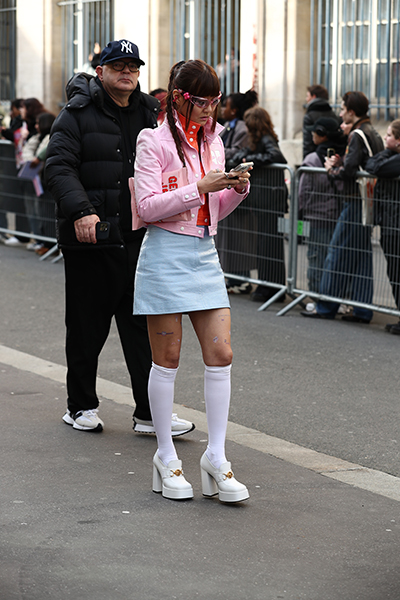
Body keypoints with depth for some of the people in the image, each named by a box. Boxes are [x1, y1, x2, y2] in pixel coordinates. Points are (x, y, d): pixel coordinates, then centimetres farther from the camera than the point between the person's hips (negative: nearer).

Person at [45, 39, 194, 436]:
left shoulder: (150, 115, 13)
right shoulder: (78, 114, -2)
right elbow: (59, 166, -11)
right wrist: (80, 210, -26)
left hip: (140, 239, 4)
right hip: (90, 239, -4)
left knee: (144, 327, 2)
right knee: (87, 327, 7)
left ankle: (150, 412, 6)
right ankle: (81, 406, 22)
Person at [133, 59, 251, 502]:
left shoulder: (212, 140, 14)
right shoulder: (154, 141, -6)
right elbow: (148, 206, -13)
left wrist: (237, 189, 0)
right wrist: (200, 187, -18)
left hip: (205, 253, 6)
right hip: (166, 253, -6)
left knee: (221, 354, -2)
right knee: (167, 359, 1)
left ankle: (216, 458, 4)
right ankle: (165, 458, 12)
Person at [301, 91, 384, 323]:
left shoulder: (357, 135, -14)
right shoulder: (374, 134, 14)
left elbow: (349, 171, -21)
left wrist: (333, 170, -2)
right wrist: (340, 164, 9)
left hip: (356, 203, -9)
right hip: (369, 202, 9)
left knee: (339, 254, -2)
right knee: (362, 255, 10)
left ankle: (327, 307, 2)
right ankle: (362, 310, 10)